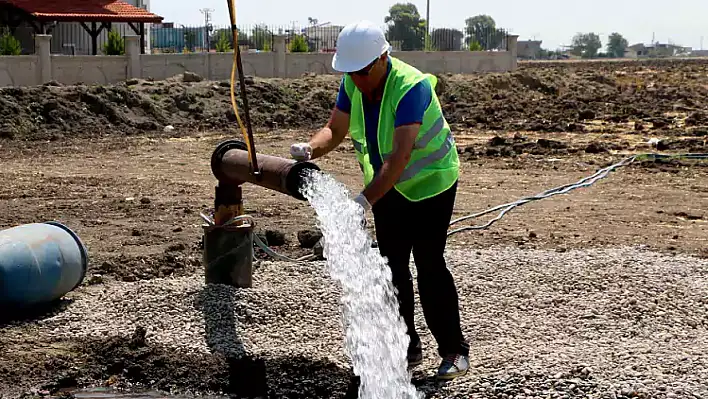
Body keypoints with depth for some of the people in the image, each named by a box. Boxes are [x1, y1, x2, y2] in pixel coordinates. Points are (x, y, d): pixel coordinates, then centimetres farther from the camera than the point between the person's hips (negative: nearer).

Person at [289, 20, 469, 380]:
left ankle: (454, 350, 6)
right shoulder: (352, 84, -9)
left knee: (429, 265, -8)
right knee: (393, 266, 7)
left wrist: (366, 199, -47)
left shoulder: (411, 86, -31)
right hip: (386, 185, 7)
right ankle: (407, 348, 18)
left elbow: (401, 154, -39)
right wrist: (310, 148, -27)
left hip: (430, 181, -7)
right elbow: (335, 130, -4)